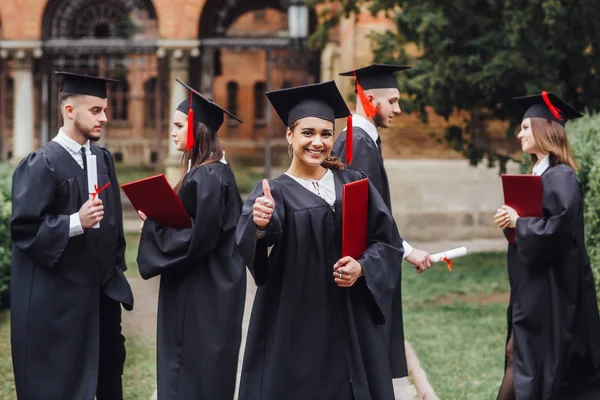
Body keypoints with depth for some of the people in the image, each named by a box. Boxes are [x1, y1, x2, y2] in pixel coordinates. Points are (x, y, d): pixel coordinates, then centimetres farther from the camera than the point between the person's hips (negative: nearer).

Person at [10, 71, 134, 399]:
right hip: (56, 298, -7)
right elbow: (23, 227, -17)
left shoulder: (103, 160, 9)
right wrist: (76, 222, -27)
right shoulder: (42, 164, -13)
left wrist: (116, 272, 13)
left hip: (100, 291, 7)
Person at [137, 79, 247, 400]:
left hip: (201, 295, -10)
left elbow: (195, 239, -25)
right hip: (207, 289, 10)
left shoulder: (207, 179, -20)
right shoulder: (212, 172, 11)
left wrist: (153, 223, -14)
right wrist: (160, 218, 8)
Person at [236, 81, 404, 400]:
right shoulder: (275, 192, -4)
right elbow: (248, 239, -24)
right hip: (295, 324, -3)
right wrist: (261, 226, -47)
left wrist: (362, 268, -13)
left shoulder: (353, 184, 7)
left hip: (352, 321, 3)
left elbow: (388, 241, 6)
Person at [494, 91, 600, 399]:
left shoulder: (561, 177, -15)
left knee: (540, 367, -5)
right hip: (532, 286, 9)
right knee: (517, 355, 10)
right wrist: (510, 220, 2)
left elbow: (559, 228, -26)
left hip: (551, 287, -9)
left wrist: (517, 222, -14)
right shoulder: (538, 174, 14)